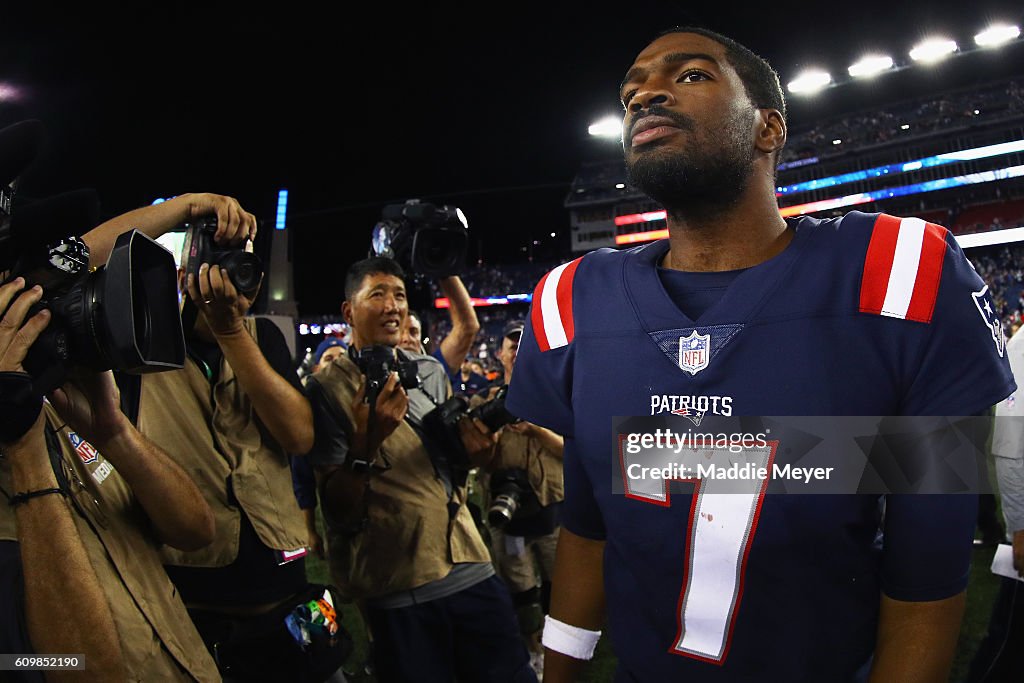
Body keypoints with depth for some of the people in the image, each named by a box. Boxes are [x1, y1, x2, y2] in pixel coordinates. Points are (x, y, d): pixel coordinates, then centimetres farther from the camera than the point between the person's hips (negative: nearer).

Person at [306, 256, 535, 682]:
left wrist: (475, 451, -1)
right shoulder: (328, 388, -6)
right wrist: (367, 440, -25)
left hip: (470, 569, 5)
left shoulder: (432, 371, 9)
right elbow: (337, 509, -9)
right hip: (397, 591, -5)